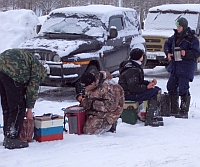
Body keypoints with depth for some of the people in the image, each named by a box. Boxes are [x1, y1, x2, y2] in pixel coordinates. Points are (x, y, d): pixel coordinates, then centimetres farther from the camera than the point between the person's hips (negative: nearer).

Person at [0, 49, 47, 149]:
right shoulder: (38, 70, 13)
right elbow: (32, 89, 7)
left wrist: (25, 108, 31)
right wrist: (29, 109, 14)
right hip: (11, 72, -9)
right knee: (18, 107, 0)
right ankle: (11, 140, -1)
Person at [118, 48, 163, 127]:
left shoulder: (136, 66, 13)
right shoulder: (131, 70, -21)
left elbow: (139, 81, 20)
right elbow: (133, 87, -26)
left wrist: (149, 83, 3)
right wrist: (146, 87, -20)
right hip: (128, 94, -11)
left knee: (157, 89, 8)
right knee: (154, 92, -20)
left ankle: (154, 115, 11)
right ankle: (149, 119, -21)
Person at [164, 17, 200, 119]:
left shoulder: (192, 38, -12)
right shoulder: (175, 36, 10)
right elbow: (167, 44, 25)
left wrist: (186, 53, -28)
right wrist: (168, 53, 7)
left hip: (186, 68, -8)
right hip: (175, 67, 8)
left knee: (183, 89, -10)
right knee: (171, 86, 12)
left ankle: (184, 112, -1)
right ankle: (174, 110, 23)